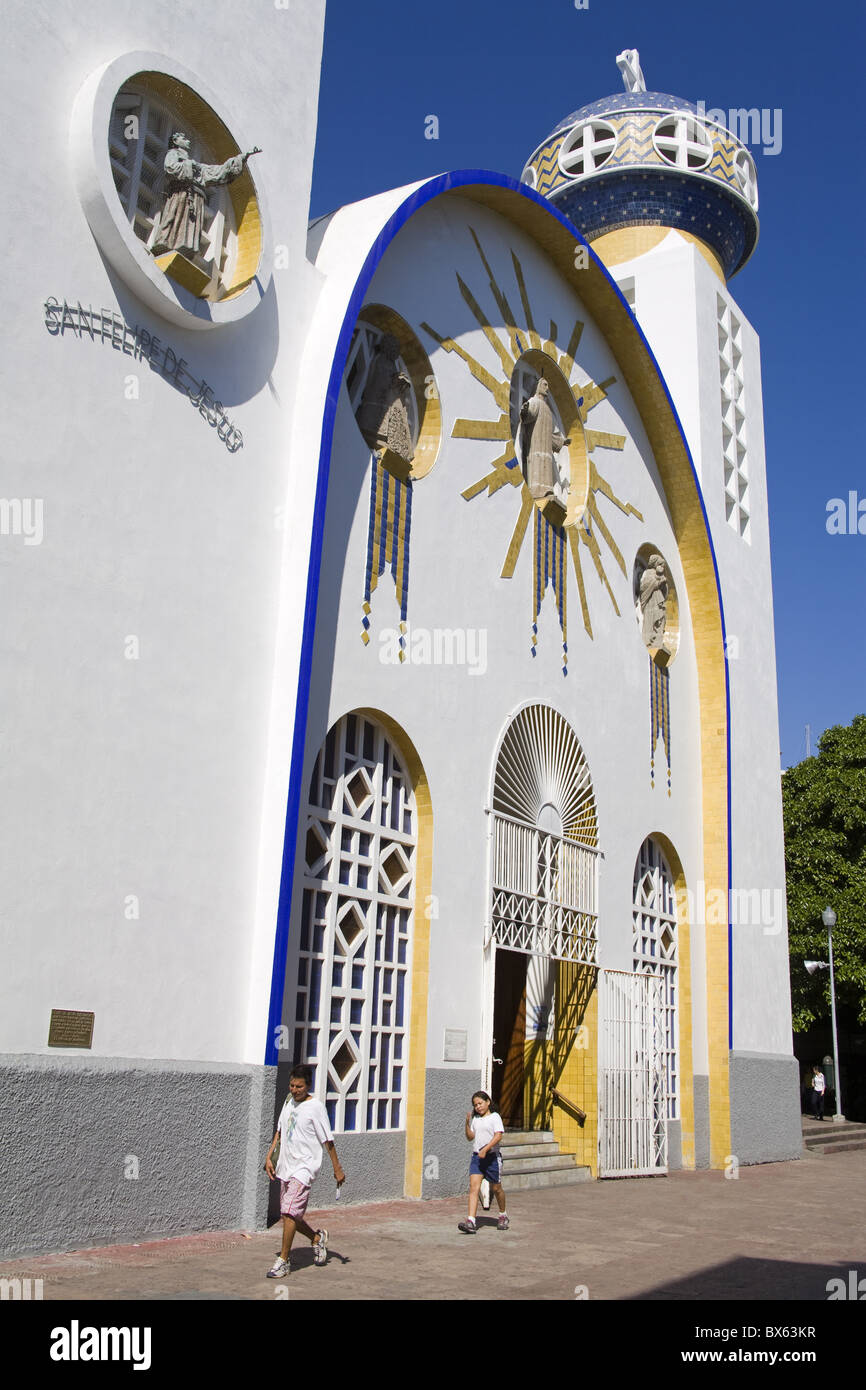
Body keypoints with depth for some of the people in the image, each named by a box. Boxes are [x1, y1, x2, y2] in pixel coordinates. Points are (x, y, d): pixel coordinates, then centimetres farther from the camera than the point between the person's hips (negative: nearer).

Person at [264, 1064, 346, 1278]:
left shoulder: (316, 1107, -11)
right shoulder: (289, 1101, 9)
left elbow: (327, 1140, -7)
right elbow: (280, 1131, 19)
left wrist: (337, 1169, -4)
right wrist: (269, 1156, 11)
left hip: (304, 1166, -7)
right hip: (285, 1166, 7)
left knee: (289, 1212, -15)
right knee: (288, 1215, 12)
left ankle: (283, 1261, -5)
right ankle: (317, 1238, 35)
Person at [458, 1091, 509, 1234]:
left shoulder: (495, 1117, -3)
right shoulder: (475, 1119, 13)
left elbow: (498, 1135, -14)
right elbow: (470, 1137, 10)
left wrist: (485, 1149, -23)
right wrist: (467, 1123, -6)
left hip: (492, 1156, -3)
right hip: (476, 1156, 4)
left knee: (496, 1188, 9)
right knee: (474, 1186, -12)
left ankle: (503, 1216, 34)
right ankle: (471, 1222, -19)